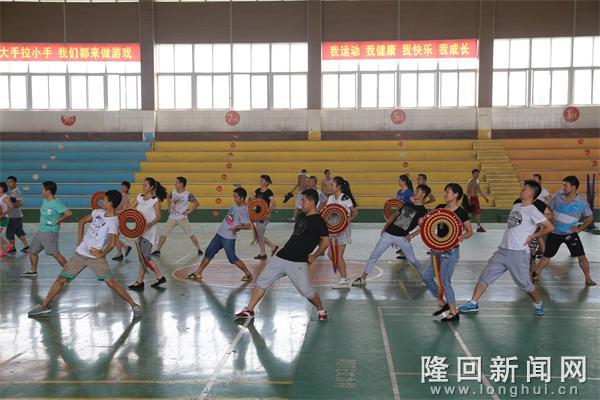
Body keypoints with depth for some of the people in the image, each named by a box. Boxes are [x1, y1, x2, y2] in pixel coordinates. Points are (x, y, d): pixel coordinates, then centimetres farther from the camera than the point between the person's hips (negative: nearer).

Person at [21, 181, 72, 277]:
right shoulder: (44, 201, 9)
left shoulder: (56, 203, -19)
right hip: (40, 230, 10)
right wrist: (43, 221, 13)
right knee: (32, 251, 17)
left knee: (55, 254, -16)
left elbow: (69, 213, -31)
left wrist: (58, 221, -21)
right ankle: (33, 271, 34)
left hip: (50, 232, -9)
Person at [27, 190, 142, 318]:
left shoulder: (113, 221, -17)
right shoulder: (98, 212, 4)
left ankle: (134, 306, -7)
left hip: (96, 257, -6)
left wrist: (102, 253, -31)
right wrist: (79, 238, 13)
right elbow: (82, 221, 20)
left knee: (110, 282, -18)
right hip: (80, 253, 7)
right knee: (61, 279, 9)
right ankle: (44, 305, 26)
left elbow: (112, 242, -28)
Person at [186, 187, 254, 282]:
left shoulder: (244, 210, -20)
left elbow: (248, 226, -30)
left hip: (229, 238, -9)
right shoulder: (236, 204, 5)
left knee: (232, 258, -4)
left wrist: (237, 227, -39)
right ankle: (198, 273, 17)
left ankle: (248, 274, 11)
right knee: (208, 253, 10)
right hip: (220, 234, 9)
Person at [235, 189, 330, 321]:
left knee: (306, 291, -5)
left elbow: (326, 241, -16)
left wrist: (313, 257, -12)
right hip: (281, 256, 8)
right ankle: (249, 310, 14)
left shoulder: (318, 221, -11)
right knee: (261, 282, 6)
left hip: (298, 263, -8)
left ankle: (321, 310, 23)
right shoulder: (301, 216, 15)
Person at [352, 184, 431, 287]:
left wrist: (412, 235, -15)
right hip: (388, 233, 4)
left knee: (412, 259, 5)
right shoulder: (407, 204, 12)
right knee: (374, 255, 1)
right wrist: (385, 227, 16)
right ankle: (362, 278, 5)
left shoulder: (423, 211, -4)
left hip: (402, 237, -4)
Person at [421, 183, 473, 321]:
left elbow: (470, 231, -4)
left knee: (444, 281, -2)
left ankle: (454, 313, 13)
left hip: (450, 251, -7)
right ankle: (442, 303, 28)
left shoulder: (461, 212, -11)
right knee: (427, 277, 10)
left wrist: (462, 237, -23)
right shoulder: (440, 208, 5)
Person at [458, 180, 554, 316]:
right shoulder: (516, 206, 14)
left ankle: (538, 304, 29)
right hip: (502, 250, 7)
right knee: (485, 277, 5)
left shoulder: (532, 210, -9)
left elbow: (549, 227, -13)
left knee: (525, 284, 3)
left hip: (518, 253, -7)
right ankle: (473, 304, 11)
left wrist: (532, 236, -10)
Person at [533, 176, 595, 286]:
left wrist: (580, 228, -6)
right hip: (555, 233, 1)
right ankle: (535, 275, 20)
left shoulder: (582, 202, -11)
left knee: (581, 256, 0)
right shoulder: (557, 197, -8)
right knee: (546, 256, 8)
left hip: (571, 234, -1)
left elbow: (590, 217, 2)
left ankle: (588, 278, 17)